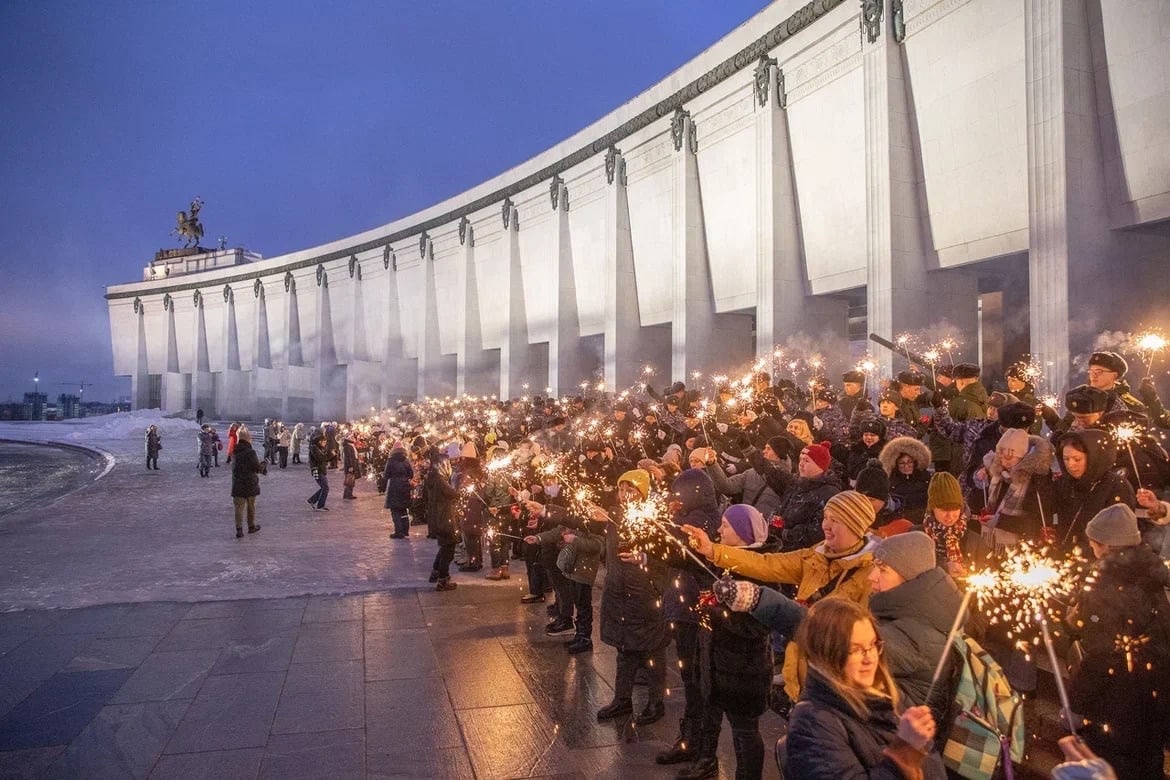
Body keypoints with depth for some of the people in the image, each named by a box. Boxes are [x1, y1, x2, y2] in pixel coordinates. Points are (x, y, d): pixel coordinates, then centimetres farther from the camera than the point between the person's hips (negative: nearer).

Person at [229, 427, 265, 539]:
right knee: (251, 506, 14)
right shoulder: (250, 452, -18)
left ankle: (239, 528, -5)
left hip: (237, 485, 3)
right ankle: (251, 526, 26)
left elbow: (234, 467, 13)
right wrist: (263, 464, 6)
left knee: (239, 507, 4)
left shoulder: (235, 452, 0)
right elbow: (258, 468, -15)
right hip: (250, 485, -3)